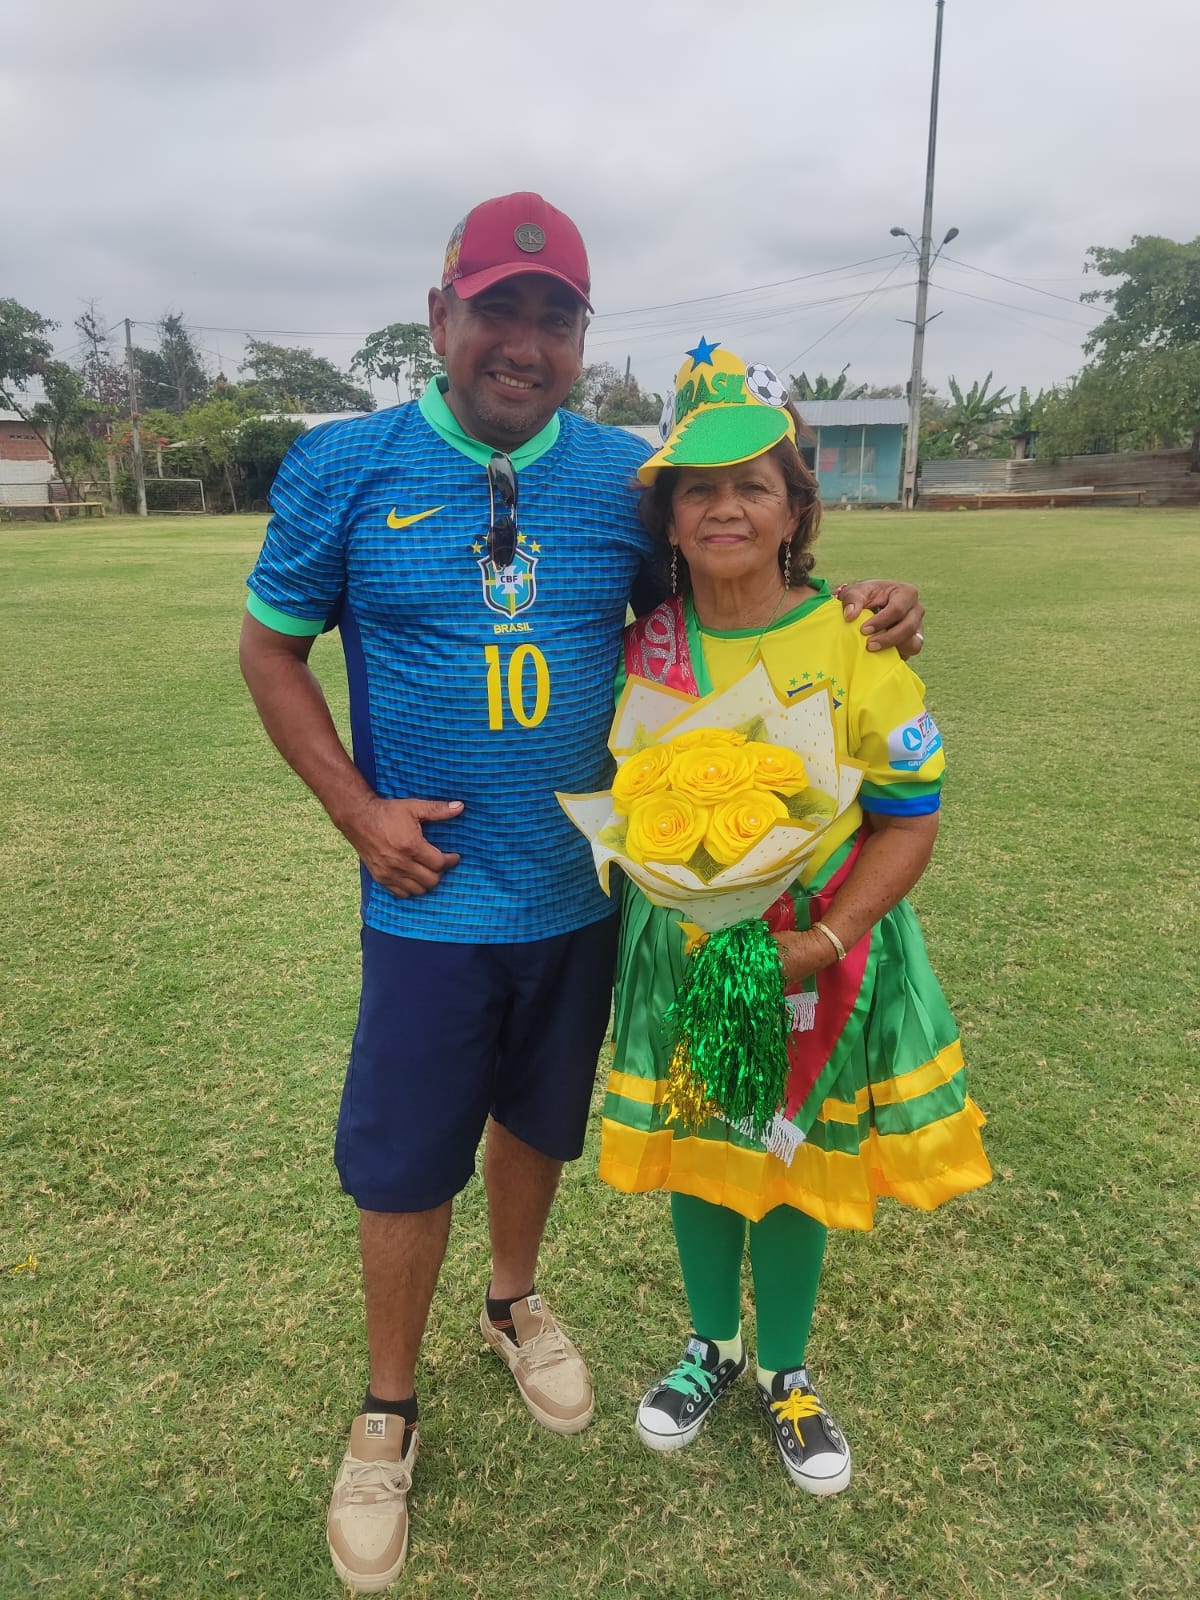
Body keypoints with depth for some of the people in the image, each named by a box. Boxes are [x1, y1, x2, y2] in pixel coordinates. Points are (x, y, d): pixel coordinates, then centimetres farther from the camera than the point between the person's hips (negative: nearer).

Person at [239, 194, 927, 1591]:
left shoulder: (628, 474, -2)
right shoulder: (344, 468, -7)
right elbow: (271, 648, 1)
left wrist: (857, 613, -11)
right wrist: (358, 810, -9)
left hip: (584, 888, 3)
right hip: (430, 893, -2)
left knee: (538, 1119, 22)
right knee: (404, 1161, 9)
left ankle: (514, 1303, 51)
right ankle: (388, 1414, 35)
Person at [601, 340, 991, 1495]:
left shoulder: (854, 643, -13)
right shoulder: (640, 646, -5)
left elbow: (909, 823, -10)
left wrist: (819, 945, -20)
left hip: (821, 957, -2)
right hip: (679, 951, 2)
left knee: (797, 1161, 14)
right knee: (693, 1152, 17)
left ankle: (785, 1371, 41)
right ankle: (711, 1343, 44)